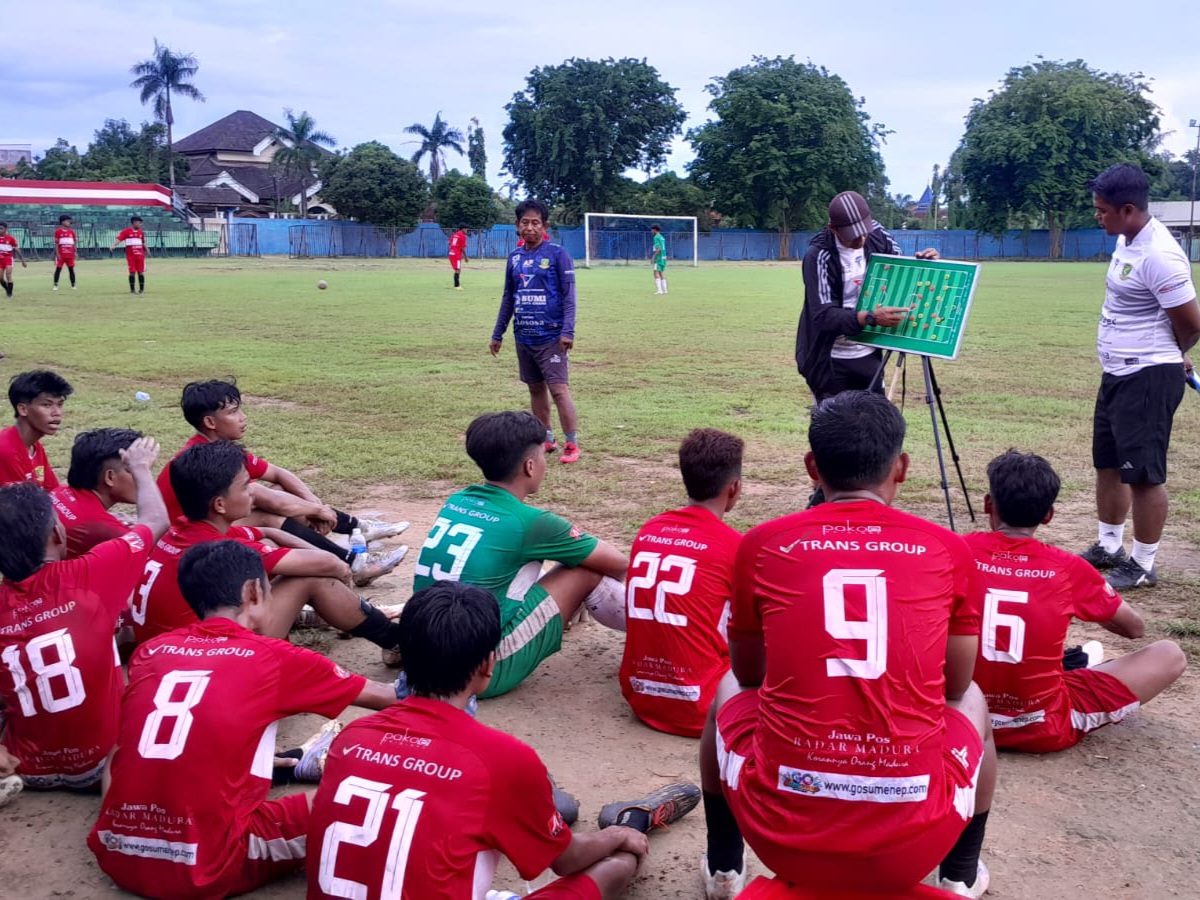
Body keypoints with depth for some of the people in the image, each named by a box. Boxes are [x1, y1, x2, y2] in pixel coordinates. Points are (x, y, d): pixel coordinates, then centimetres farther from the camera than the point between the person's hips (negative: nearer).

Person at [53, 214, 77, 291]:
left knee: (71, 269, 5)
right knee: (58, 269, -2)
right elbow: (56, 243, -5)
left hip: (70, 255, 3)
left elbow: (74, 243, 12)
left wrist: (75, 252, 4)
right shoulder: (58, 231, -3)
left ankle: (73, 285, 10)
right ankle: (55, 285, 4)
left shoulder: (71, 231, 10)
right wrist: (57, 254, -11)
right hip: (61, 255, -3)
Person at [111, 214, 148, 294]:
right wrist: (114, 246, -26)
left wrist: (146, 250, 20)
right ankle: (132, 290, 7)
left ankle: (142, 289, 11)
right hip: (130, 255, -4)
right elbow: (119, 239, -12)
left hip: (140, 255, 4)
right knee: (132, 272, -3)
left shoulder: (141, 232, 13)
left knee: (141, 272, 2)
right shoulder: (126, 231, -3)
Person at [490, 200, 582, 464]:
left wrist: (568, 331, -18)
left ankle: (572, 445, -2)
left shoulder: (557, 254, -6)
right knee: (535, 388, 12)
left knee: (558, 388, -8)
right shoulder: (515, 257, 9)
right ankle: (546, 439, 23)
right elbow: (508, 298, 16)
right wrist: (497, 334, 16)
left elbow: (569, 295, -8)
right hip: (524, 337, 6)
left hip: (551, 336, -6)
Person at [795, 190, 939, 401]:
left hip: (868, 355, 5)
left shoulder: (876, 236, -3)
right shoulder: (819, 256, -19)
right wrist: (870, 317, -38)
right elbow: (823, 315, -26)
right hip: (830, 361, -5)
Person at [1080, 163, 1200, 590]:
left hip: (1148, 379, -10)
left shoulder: (1158, 255, -22)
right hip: (1118, 374, 10)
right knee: (1107, 463, 19)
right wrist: (1162, 356, 11)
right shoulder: (1127, 242, 8)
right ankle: (1109, 547, 33)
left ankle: (1143, 566, 9)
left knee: (1142, 473, -3)